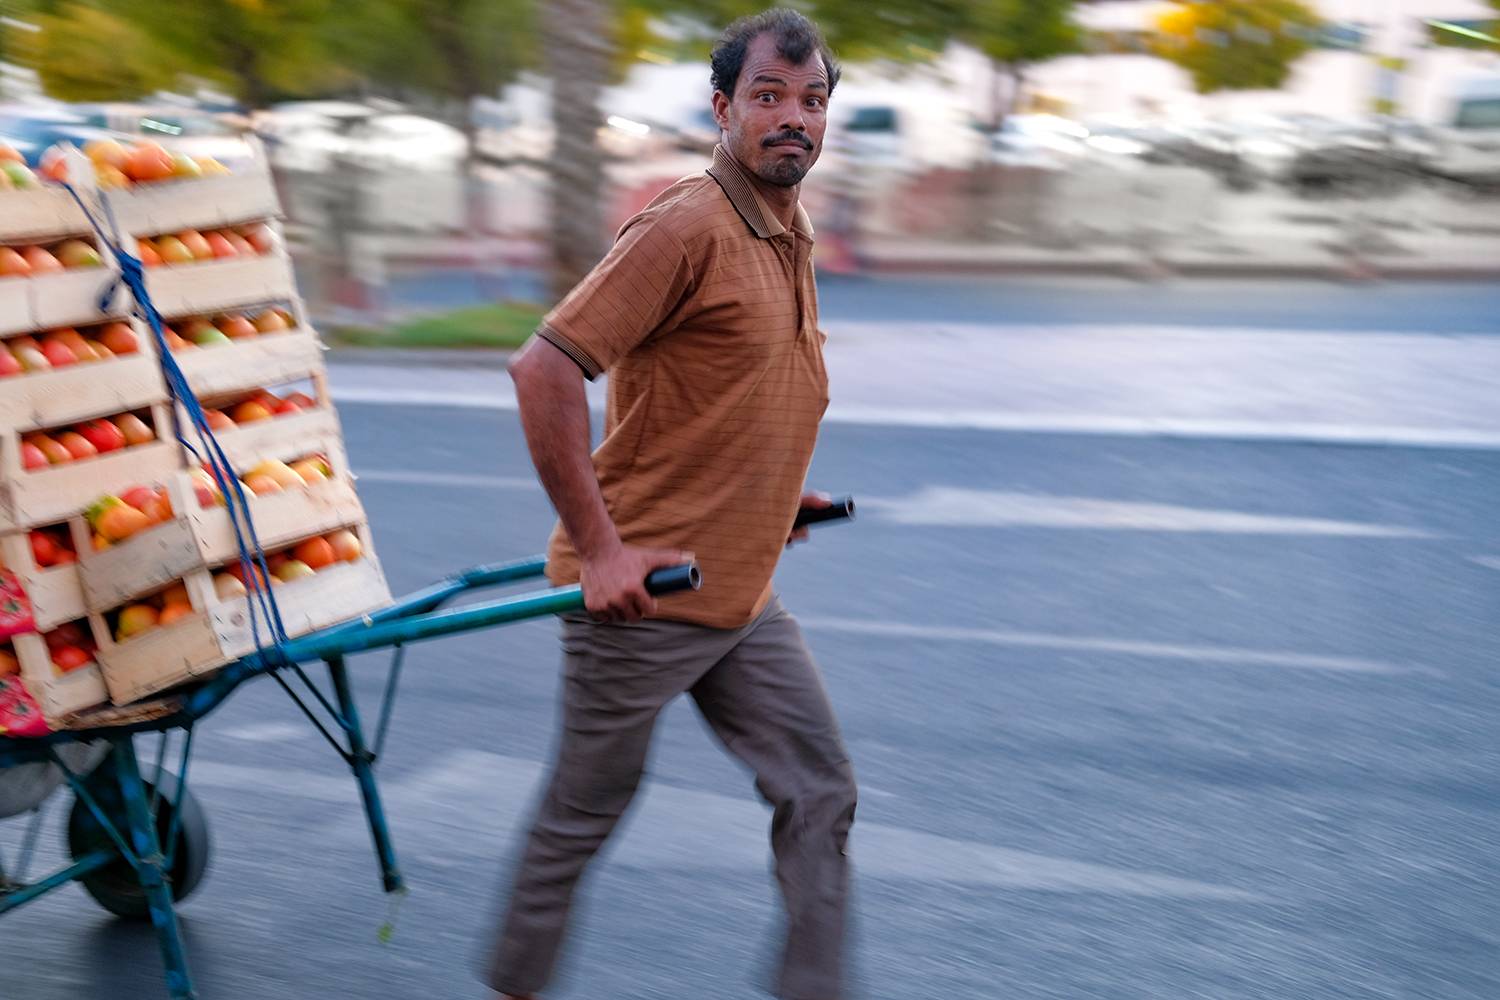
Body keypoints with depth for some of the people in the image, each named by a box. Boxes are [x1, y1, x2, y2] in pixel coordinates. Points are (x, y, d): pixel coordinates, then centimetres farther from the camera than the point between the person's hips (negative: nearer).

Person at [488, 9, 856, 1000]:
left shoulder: (793, 237, 10)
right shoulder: (686, 228, -18)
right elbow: (543, 369, -24)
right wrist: (598, 547, -25)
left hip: (740, 594, 8)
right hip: (640, 588, -8)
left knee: (819, 790, 6)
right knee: (587, 810, 9)